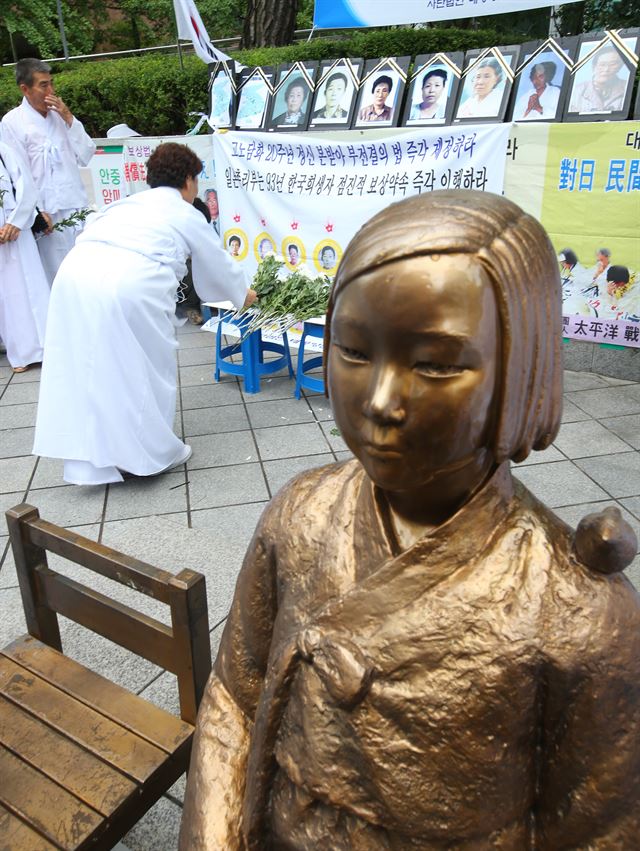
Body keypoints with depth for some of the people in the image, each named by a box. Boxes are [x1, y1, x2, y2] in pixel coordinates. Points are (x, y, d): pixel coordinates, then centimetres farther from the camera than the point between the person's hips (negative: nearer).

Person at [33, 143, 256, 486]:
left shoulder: (129, 203, 33)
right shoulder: (187, 215, 19)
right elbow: (219, 265, 29)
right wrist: (242, 294, 48)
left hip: (74, 272, 6)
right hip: (129, 284, -6)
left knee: (86, 367, 14)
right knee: (147, 366, 11)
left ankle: (89, 462, 23)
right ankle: (152, 452, 25)